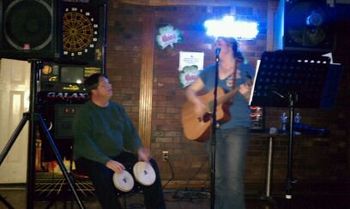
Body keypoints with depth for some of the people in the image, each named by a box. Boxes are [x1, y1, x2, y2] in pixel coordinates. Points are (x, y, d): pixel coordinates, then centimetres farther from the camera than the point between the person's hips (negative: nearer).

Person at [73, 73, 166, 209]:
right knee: (103, 174, -39)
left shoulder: (117, 108, 8)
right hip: (91, 158, -6)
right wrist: (107, 161, -33)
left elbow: (129, 132, 10)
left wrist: (139, 150, -10)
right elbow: (84, 143, -23)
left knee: (150, 164, -7)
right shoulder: (84, 113, -12)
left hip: (117, 155, 6)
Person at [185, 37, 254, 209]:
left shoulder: (246, 69, 0)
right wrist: (197, 102, -7)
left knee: (233, 176, -10)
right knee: (217, 176, 8)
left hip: (237, 128, -4)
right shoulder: (209, 71, 12)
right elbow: (190, 90, 13)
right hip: (213, 129, 4)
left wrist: (247, 93, -23)